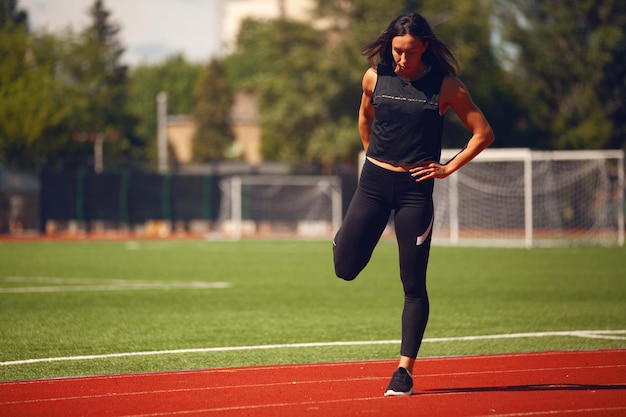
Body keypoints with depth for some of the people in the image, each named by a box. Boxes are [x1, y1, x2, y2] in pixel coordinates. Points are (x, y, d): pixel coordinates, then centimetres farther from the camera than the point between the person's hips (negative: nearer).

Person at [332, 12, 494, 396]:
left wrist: (448, 168, -6)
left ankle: (405, 369, 2)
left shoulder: (445, 85, -7)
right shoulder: (375, 77, 1)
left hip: (415, 188, -3)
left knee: (414, 284, -2)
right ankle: (350, 235, 36)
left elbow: (483, 133, -2)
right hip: (374, 181, 3)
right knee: (345, 268, 1)